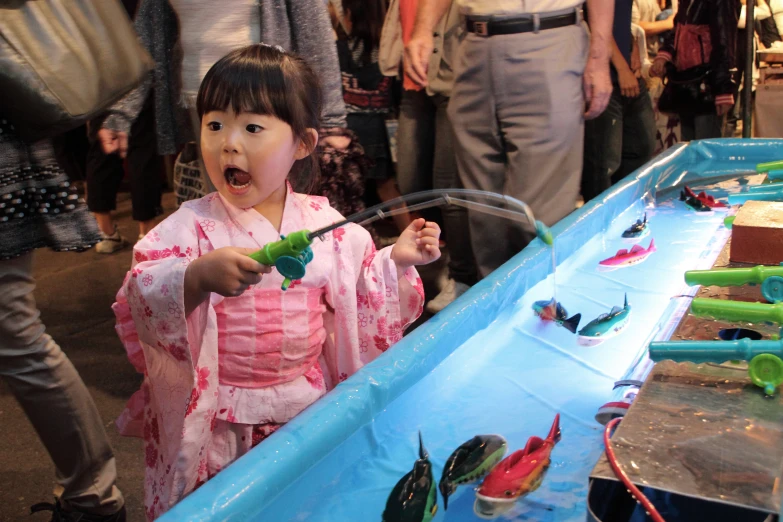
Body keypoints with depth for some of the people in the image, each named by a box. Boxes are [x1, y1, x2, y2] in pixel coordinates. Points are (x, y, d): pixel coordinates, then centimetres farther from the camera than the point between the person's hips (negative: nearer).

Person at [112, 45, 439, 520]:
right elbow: (144, 304, -23)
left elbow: (360, 305, 11)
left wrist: (397, 261, -1)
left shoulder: (324, 223, -1)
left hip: (310, 409, 3)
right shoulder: (192, 227, -11)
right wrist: (199, 277, -40)